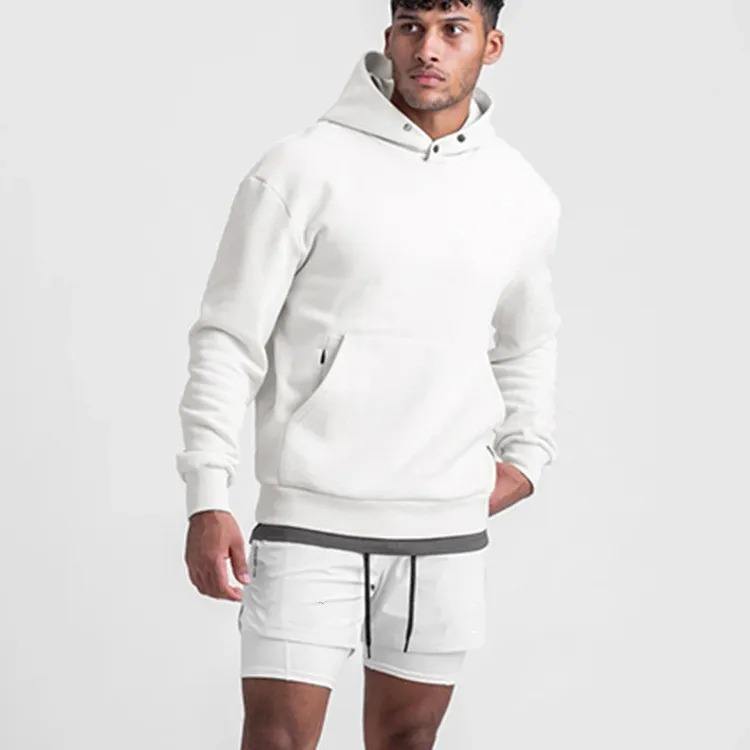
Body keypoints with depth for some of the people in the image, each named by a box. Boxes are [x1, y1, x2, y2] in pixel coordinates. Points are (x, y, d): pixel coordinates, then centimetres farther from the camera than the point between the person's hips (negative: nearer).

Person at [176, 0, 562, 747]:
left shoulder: (523, 196, 7)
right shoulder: (302, 168, -7)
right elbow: (227, 340, -5)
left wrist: (525, 454, 13)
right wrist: (208, 499, -11)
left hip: (449, 527, 4)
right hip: (310, 518, -4)